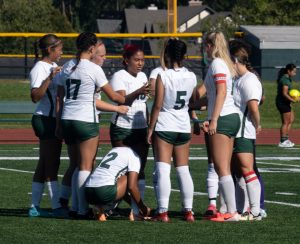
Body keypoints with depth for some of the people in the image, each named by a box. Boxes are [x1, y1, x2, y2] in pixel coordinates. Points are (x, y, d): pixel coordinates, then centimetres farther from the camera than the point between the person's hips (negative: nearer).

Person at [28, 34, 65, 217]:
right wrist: (49, 78, -29)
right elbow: (35, 96, -23)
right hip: (45, 119, -10)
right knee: (51, 164, -10)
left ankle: (35, 207, 11)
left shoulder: (53, 67, 18)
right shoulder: (40, 68, -12)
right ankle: (57, 207, -11)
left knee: (45, 164, 9)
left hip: (54, 119, 10)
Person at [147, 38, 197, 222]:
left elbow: (157, 105, -12)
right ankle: (188, 211, 11)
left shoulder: (163, 76, -11)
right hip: (184, 127, 5)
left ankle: (163, 211, -12)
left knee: (163, 170, -6)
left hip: (164, 127, -5)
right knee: (183, 170, 12)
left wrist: (151, 128, -5)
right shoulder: (191, 77, 2)